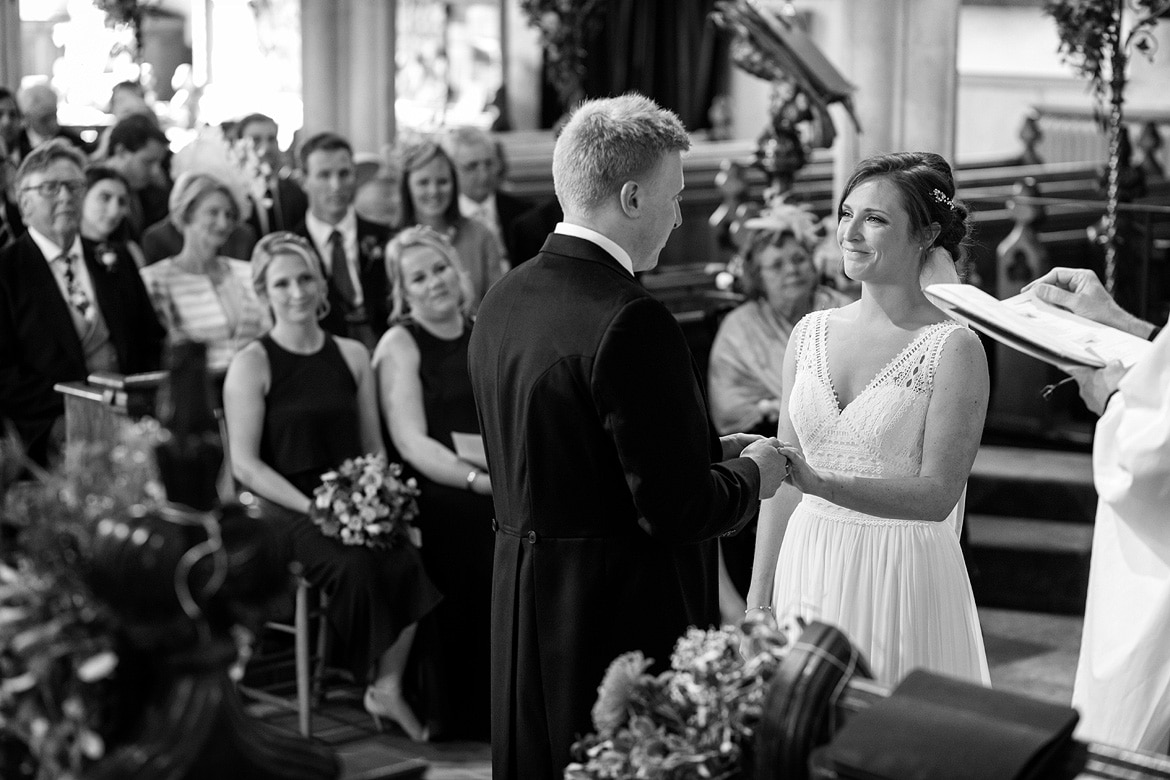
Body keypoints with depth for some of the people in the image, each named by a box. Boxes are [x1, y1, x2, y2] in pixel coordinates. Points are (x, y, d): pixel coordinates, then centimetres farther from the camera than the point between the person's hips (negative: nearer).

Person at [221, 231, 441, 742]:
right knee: (356, 566, -31)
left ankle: (388, 689, -11)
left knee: (407, 560, -26)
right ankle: (364, 679, -6)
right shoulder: (252, 364, -2)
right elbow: (244, 464, -7)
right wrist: (312, 508, -16)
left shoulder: (352, 356, 13)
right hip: (284, 508, -4)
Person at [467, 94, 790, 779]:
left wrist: (709, 450, 13)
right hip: (626, 614, -8)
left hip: (522, 608, 9)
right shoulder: (631, 322, -21)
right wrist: (752, 474, -1)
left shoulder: (505, 299, 6)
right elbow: (678, 511, -21)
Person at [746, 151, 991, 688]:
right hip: (808, 565, 4)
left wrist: (821, 483, -26)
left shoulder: (953, 347, -9)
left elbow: (938, 495, -15)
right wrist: (758, 598, 8)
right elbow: (784, 481, 9)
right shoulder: (810, 333, 6)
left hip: (902, 577, -4)